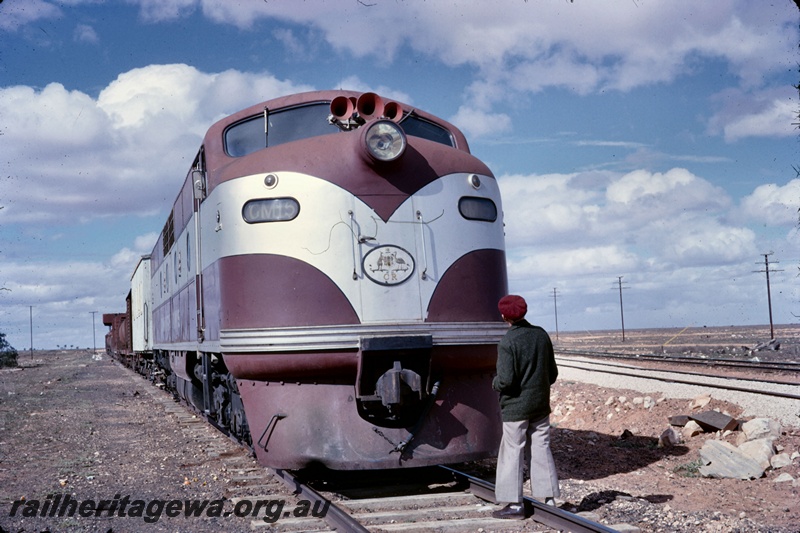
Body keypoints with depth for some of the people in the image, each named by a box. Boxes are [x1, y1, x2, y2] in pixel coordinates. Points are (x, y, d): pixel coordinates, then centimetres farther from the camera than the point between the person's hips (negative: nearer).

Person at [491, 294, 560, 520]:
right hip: (541, 404, 6)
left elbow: (506, 379, -21)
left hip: (515, 406, -6)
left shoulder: (507, 342, -17)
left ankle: (514, 504, 4)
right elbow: (553, 373, 8)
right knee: (541, 450, 11)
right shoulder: (541, 335, 3)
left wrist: (495, 383, 0)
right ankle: (548, 498, 15)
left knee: (512, 453, 2)